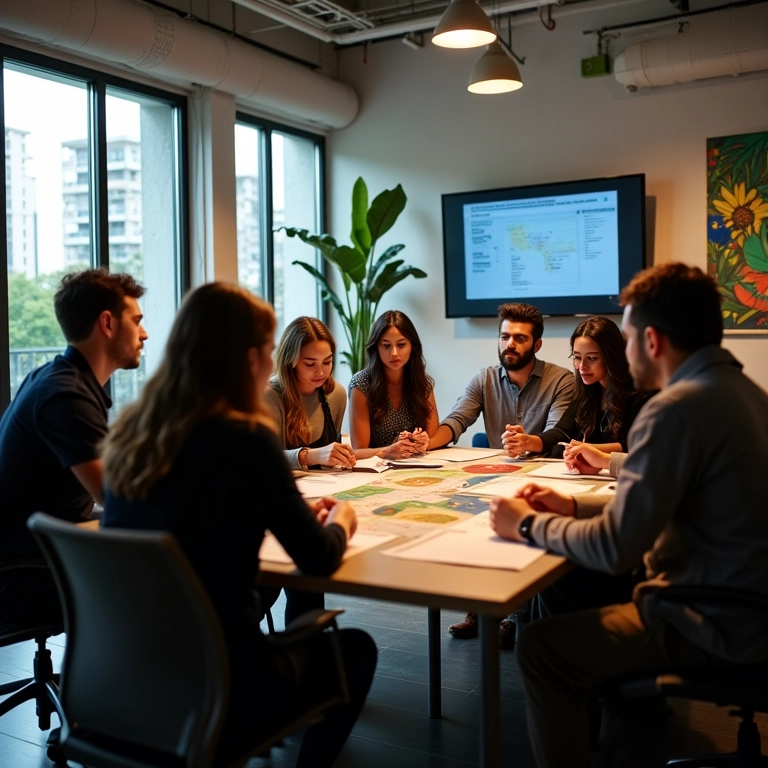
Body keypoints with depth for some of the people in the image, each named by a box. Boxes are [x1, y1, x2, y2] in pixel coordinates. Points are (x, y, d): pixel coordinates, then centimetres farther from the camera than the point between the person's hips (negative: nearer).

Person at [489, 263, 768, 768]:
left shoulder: (678, 408, -24)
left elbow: (613, 549, -23)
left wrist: (529, 525, -8)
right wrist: (575, 506, 8)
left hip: (717, 625, -9)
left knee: (543, 647, -2)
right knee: (579, 599, 22)